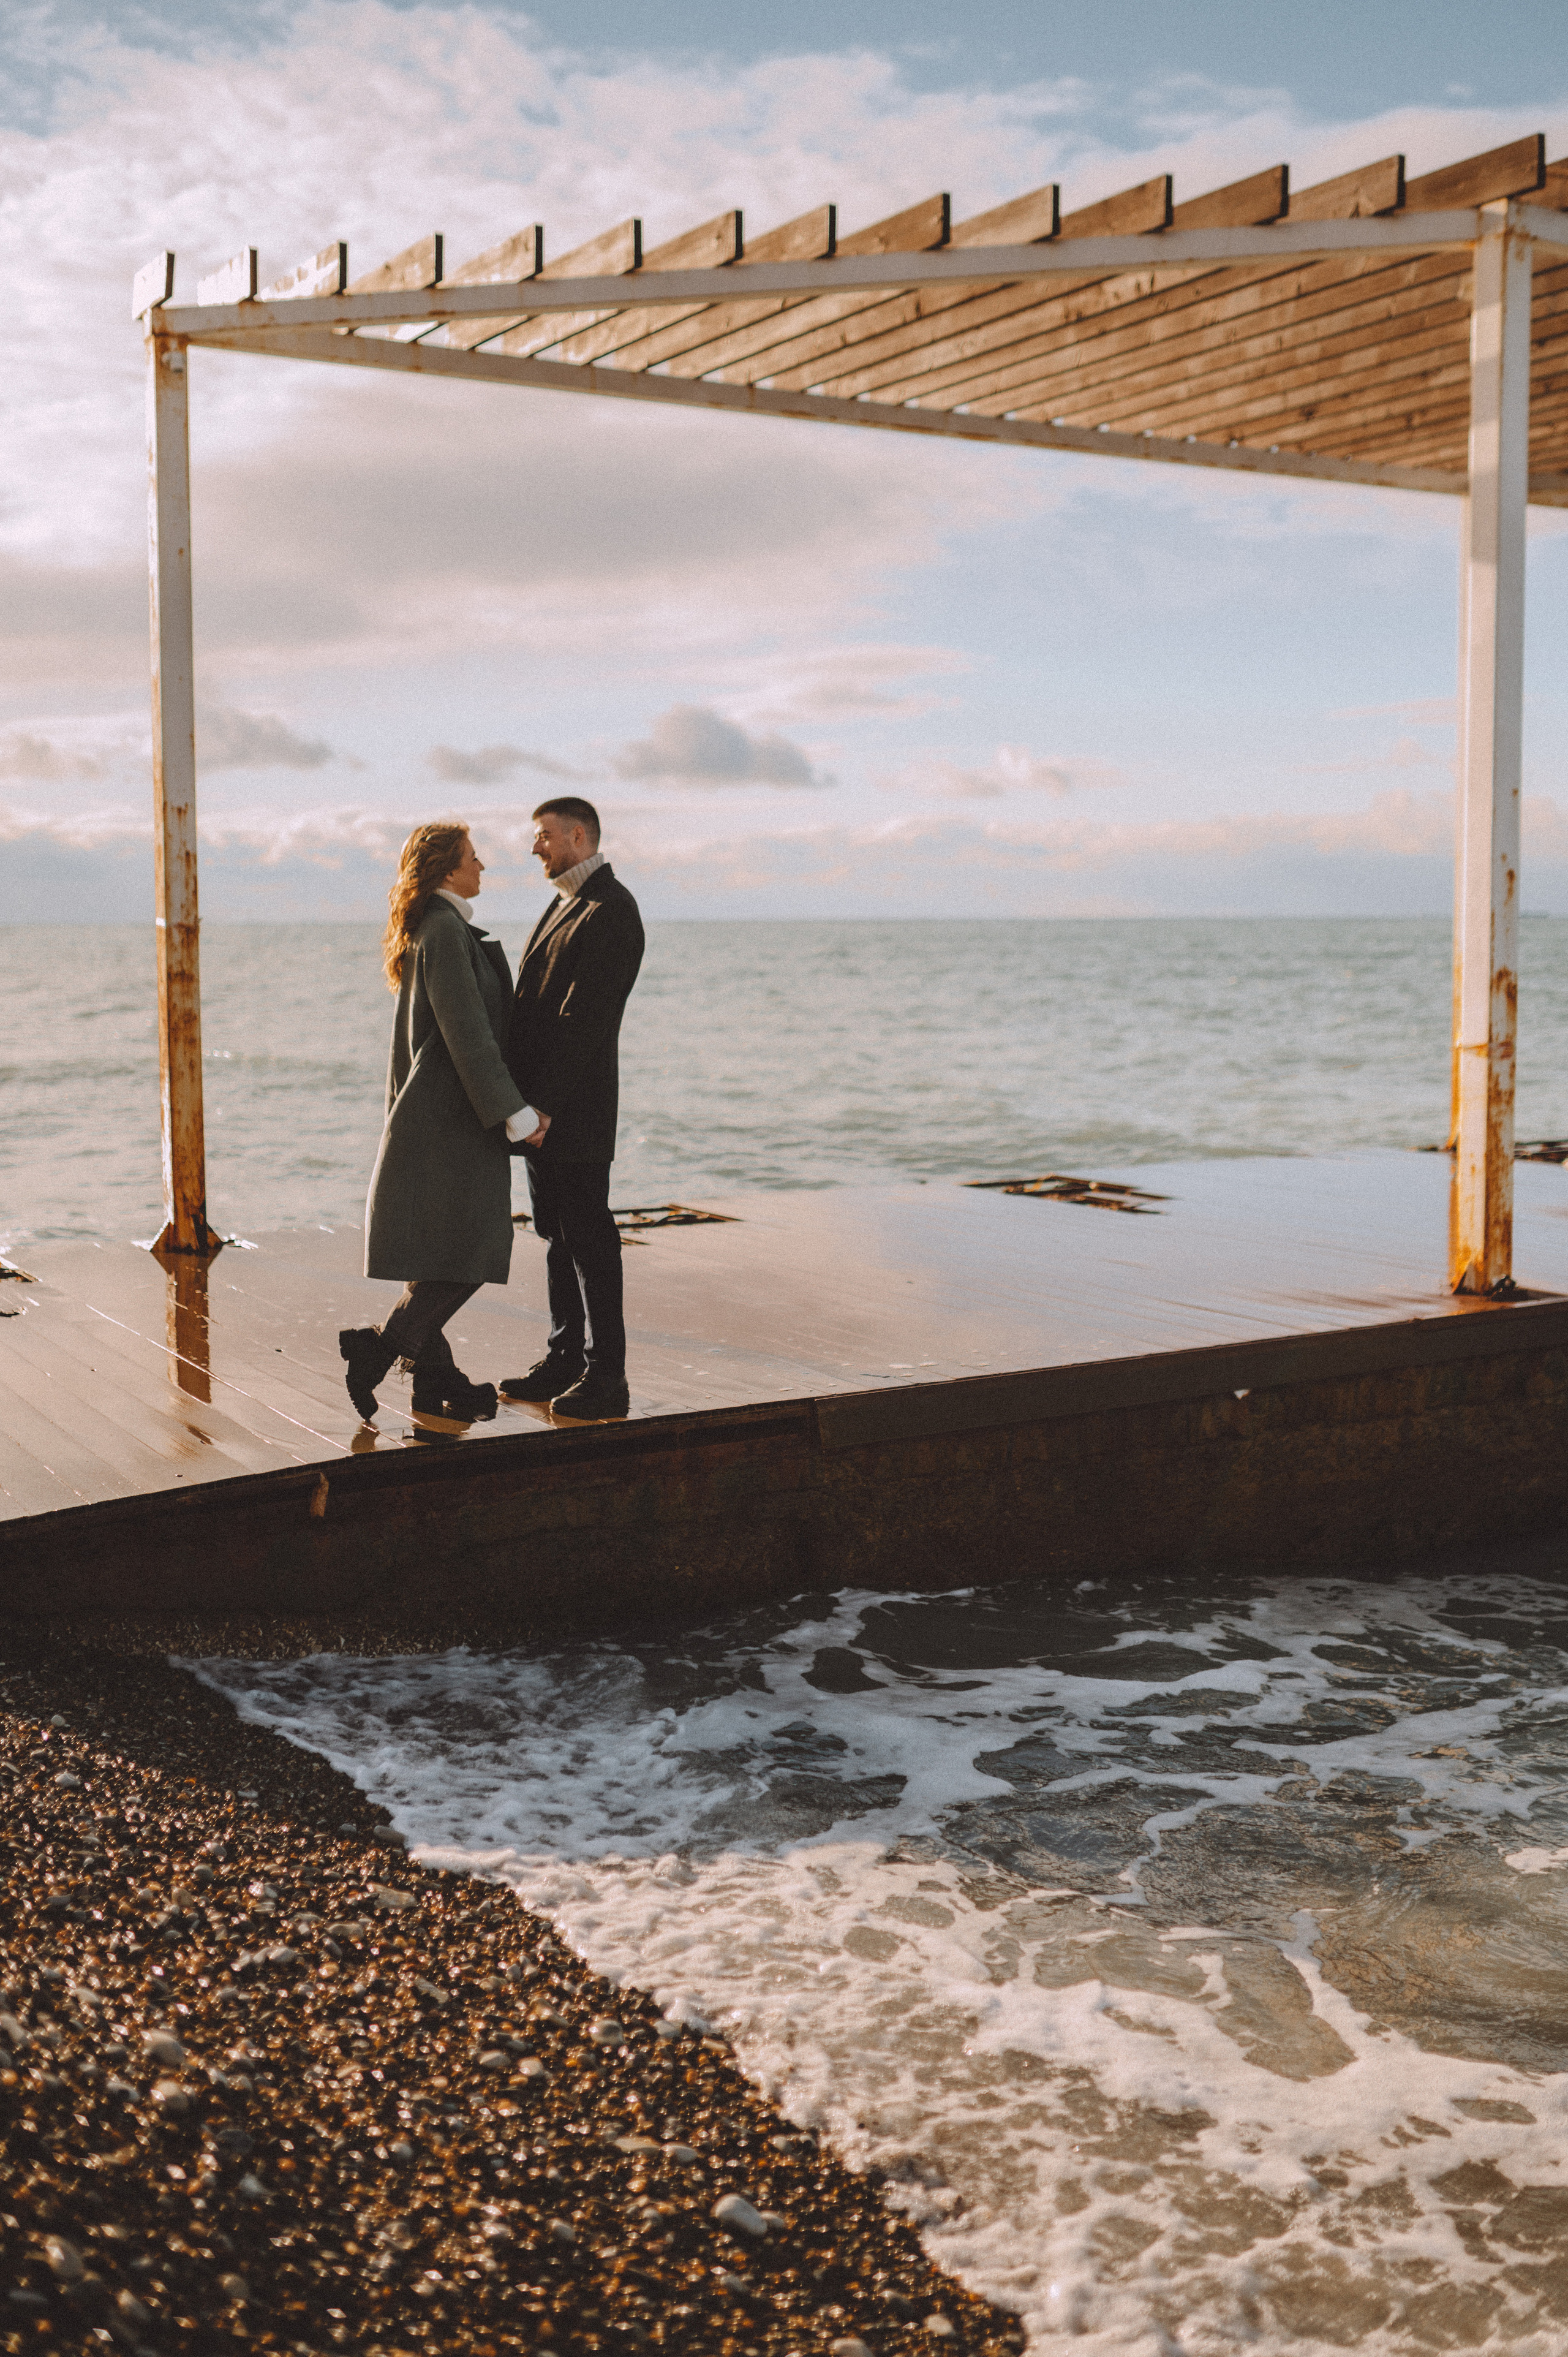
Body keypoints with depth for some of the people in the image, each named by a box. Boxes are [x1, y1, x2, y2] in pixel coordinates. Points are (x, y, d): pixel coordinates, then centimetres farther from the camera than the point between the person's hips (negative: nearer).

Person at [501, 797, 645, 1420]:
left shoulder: (611, 911, -13)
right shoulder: (564, 905, 18)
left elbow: (584, 1018, -20)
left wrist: (542, 1105, -22)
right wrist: (523, 1101, 11)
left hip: (573, 1110, -10)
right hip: (540, 1107, 10)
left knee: (589, 1240, -4)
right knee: (558, 1237, 13)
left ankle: (605, 1380, 2)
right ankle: (564, 1361, 21)